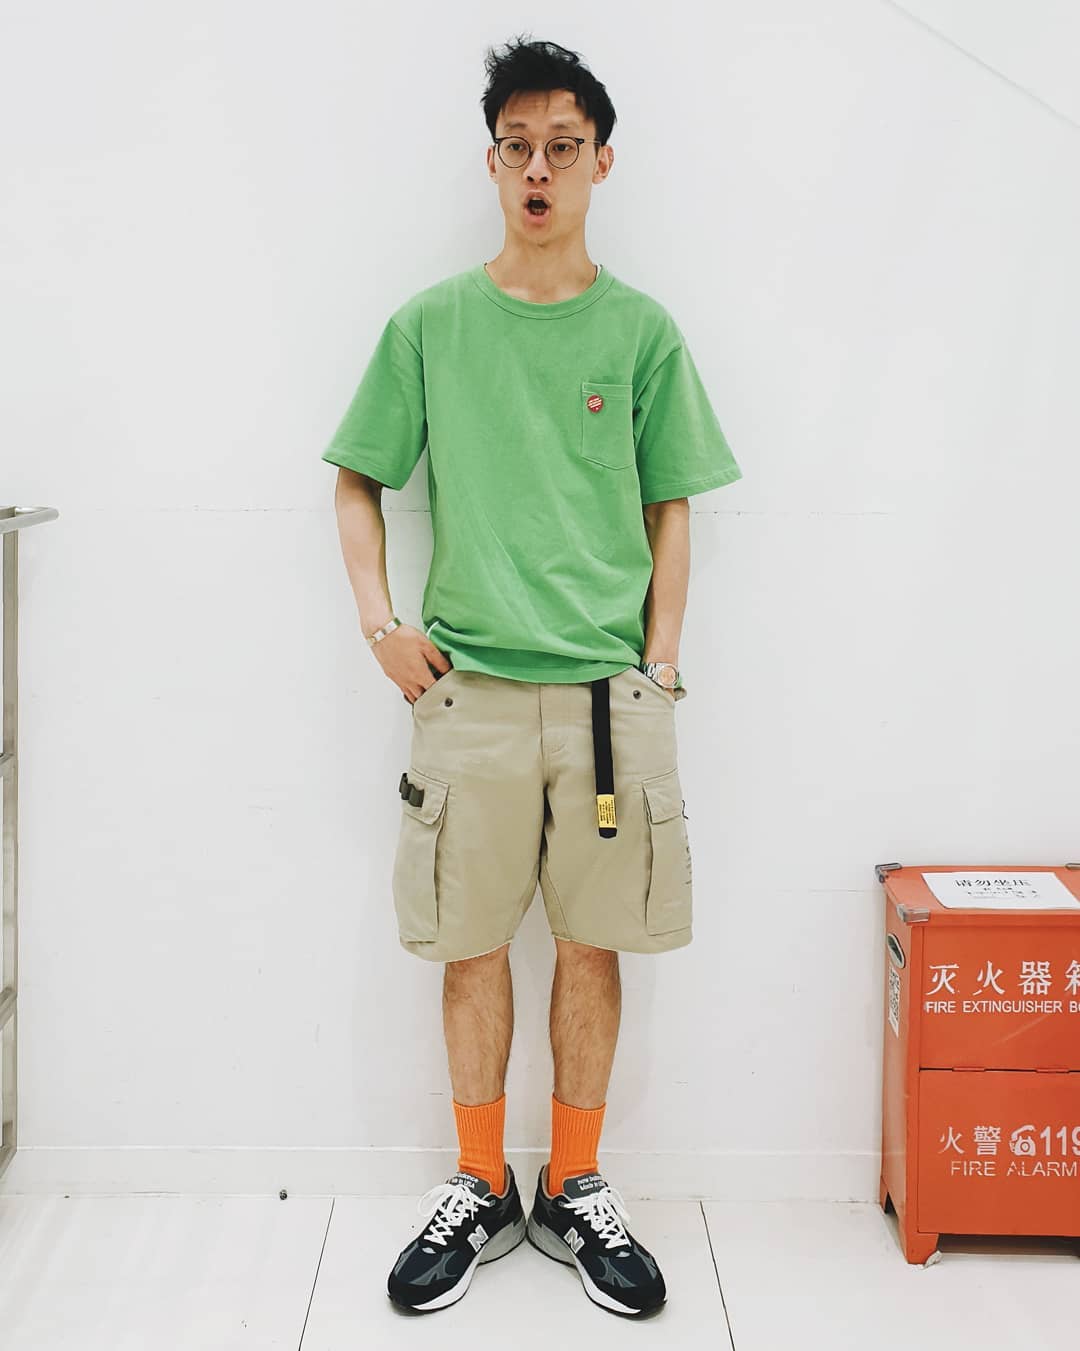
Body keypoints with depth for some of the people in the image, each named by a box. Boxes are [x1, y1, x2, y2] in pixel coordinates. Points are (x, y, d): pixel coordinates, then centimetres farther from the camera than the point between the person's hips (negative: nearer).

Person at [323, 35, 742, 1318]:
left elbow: (669, 515, 8)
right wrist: (379, 619, -2)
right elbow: (357, 482, 12)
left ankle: (573, 1191, 24)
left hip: (609, 692, 0)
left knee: (592, 944, 7)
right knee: (470, 945, 7)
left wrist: (658, 667, 0)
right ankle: (480, 1192, 23)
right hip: (468, 685, 0)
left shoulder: (642, 331, 5)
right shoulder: (429, 325, 5)